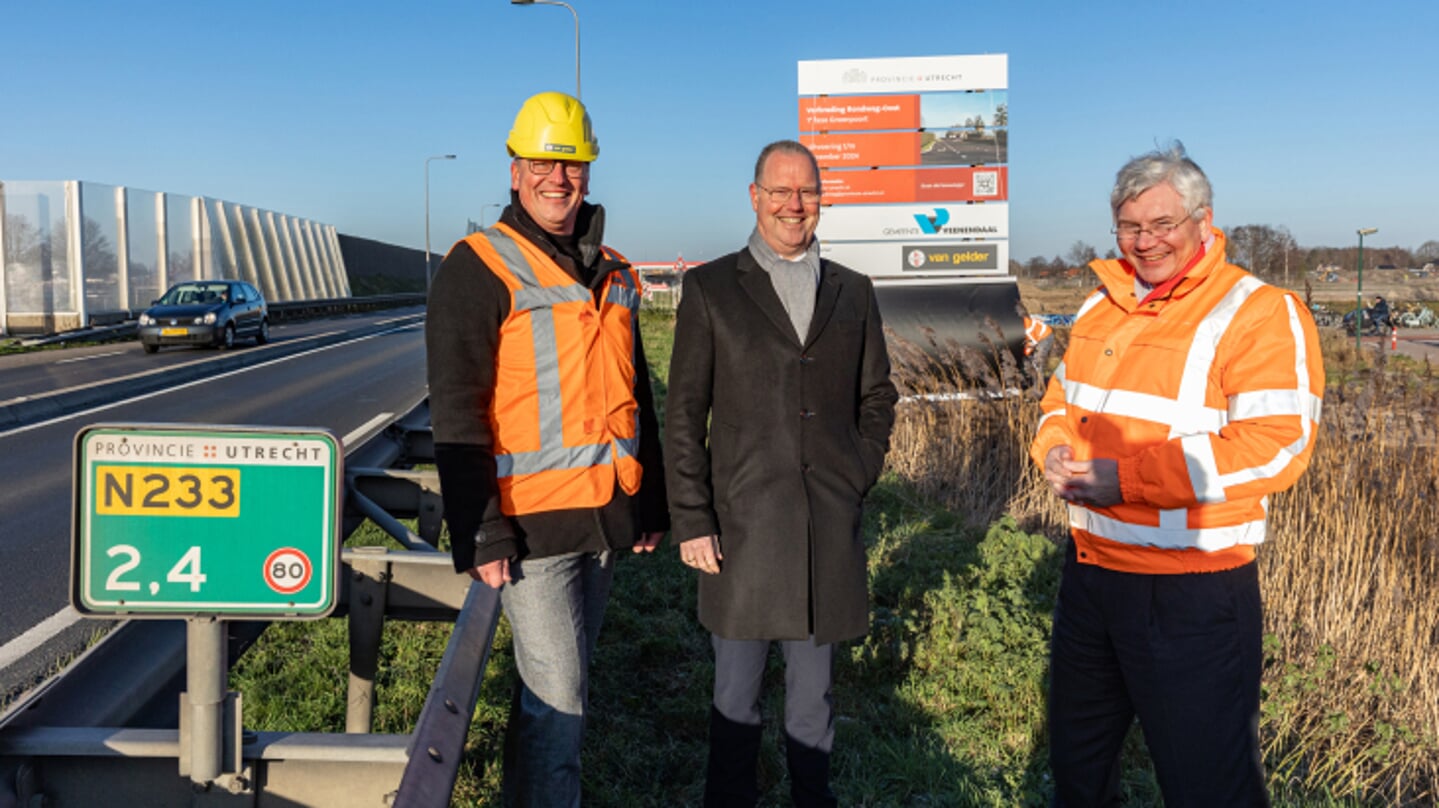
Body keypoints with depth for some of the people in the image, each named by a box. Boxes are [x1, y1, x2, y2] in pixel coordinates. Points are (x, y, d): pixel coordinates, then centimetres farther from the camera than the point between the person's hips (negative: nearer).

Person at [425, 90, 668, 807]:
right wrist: (480, 534, -16)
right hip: (532, 520, -6)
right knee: (558, 697, -3)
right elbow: (456, 415, -11)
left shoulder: (613, 275, 13)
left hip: (605, 517, 6)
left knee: (559, 686, 17)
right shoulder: (478, 268, -7)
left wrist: (651, 505, 16)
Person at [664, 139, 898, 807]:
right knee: (735, 691, 9)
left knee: (814, 687, 15)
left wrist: (858, 478, 5)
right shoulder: (710, 288, 1)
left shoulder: (853, 292, 10)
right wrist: (690, 520, -6)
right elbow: (684, 415, -1)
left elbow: (877, 399, 17)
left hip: (830, 528, 3)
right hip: (742, 527, -2)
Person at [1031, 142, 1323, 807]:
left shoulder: (1260, 314, -13)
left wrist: (1128, 478, -24)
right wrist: (1055, 449, -5)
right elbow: (1062, 397, 19)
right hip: (1089, 570, 7)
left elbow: (1277, 445, -22)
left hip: (1193, 594, -7)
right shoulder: (1102, 307, 9)